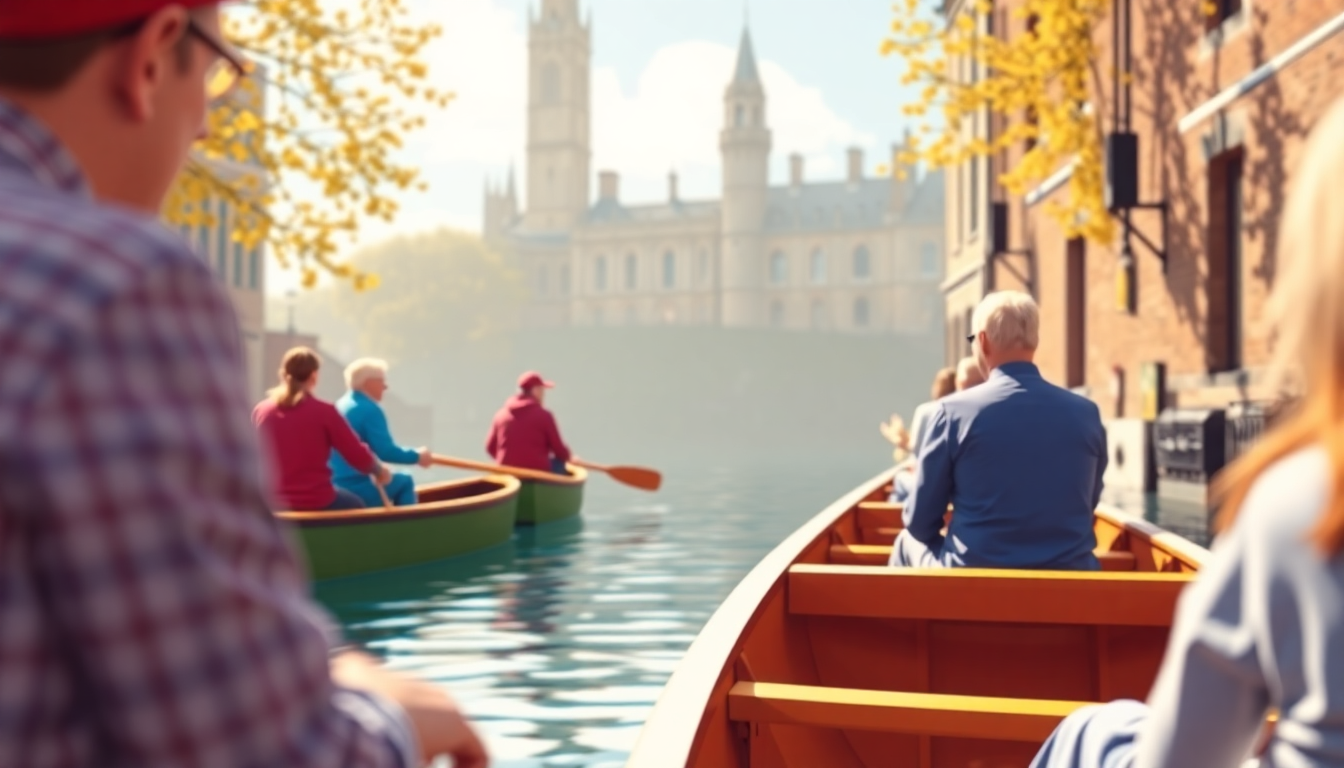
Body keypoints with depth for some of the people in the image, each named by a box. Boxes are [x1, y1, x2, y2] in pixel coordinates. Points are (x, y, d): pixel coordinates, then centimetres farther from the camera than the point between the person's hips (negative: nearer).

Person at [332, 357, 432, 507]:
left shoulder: (340, 406, 13)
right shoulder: (370, 409, -14)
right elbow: (386, 452, -18)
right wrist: (416, 456, -3)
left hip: (334, 486, 9)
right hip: (356, 489, -9)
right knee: (405, 481, 13)